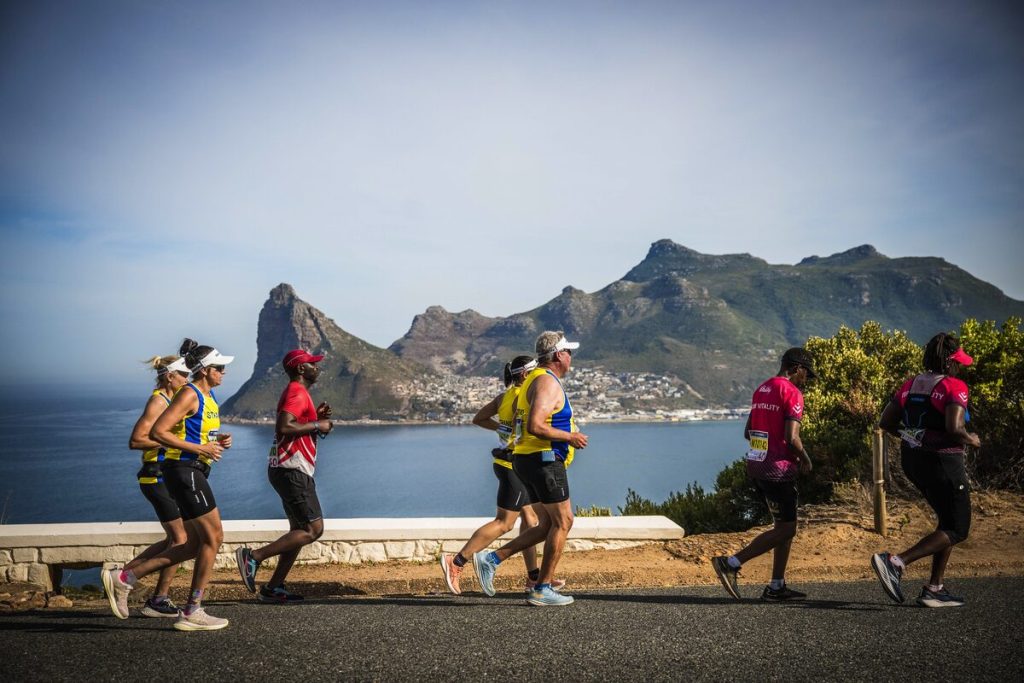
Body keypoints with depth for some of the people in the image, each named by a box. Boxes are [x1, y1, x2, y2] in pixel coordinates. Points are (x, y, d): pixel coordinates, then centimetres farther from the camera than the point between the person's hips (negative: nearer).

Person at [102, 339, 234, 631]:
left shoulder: (209, 396, 17)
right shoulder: (189, 394, -12)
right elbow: (157, 432, -21)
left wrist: (219, 440, 9)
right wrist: (200, 448, -20)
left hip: (195, 473, 10)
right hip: (184, 471, -10)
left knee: (195, 545, 10)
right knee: (213, 537, -5)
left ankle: (124, 577, 13)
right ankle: (192, 613, 4)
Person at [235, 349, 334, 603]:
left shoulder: (295, 392, 20)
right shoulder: (297, 393, -13)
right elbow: (284, 427, -27)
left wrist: (316, 417, 12)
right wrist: (317, 425, -17)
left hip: (290, 470, 11)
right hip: (292, 470, -11)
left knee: (300, 530, 13)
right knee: (313, 530, -11)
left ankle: (273, 588, 14)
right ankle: (253, 556, -11)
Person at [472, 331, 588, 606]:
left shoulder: (535, 379, 18)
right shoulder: (548, 382, -15)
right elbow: (535, 427, -27)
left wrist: (568, 435, 20)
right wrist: (570, 437, -16)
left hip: (526, 460, 10)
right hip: (544, 461, -10)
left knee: (550, 525, 13)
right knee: (562, 522, -1)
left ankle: (492, 559, 8)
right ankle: (542, 589, 4)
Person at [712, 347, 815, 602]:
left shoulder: (761, 390, 15)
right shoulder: (792, 393, -11)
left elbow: (748, 432, 19)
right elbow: (792, 437, -20)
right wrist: (805, 459, -2)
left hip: (755, 466, 9)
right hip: (778, 469, -9)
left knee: (784, 525, 16)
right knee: (785, 529, -2)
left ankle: (777, 586, 17)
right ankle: (731, 563, -8)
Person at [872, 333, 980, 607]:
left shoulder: (911, 385, 8)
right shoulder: (954, 387, -13)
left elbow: (885, 422, 8)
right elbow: (954, 428, -27)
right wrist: (971, 440, -7)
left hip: (912, 459, 8)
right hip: (942, 461, -8)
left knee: (948, 521, 21)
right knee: (956, 530, 3)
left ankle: (935, 588, 18)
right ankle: (896, 562, -14)